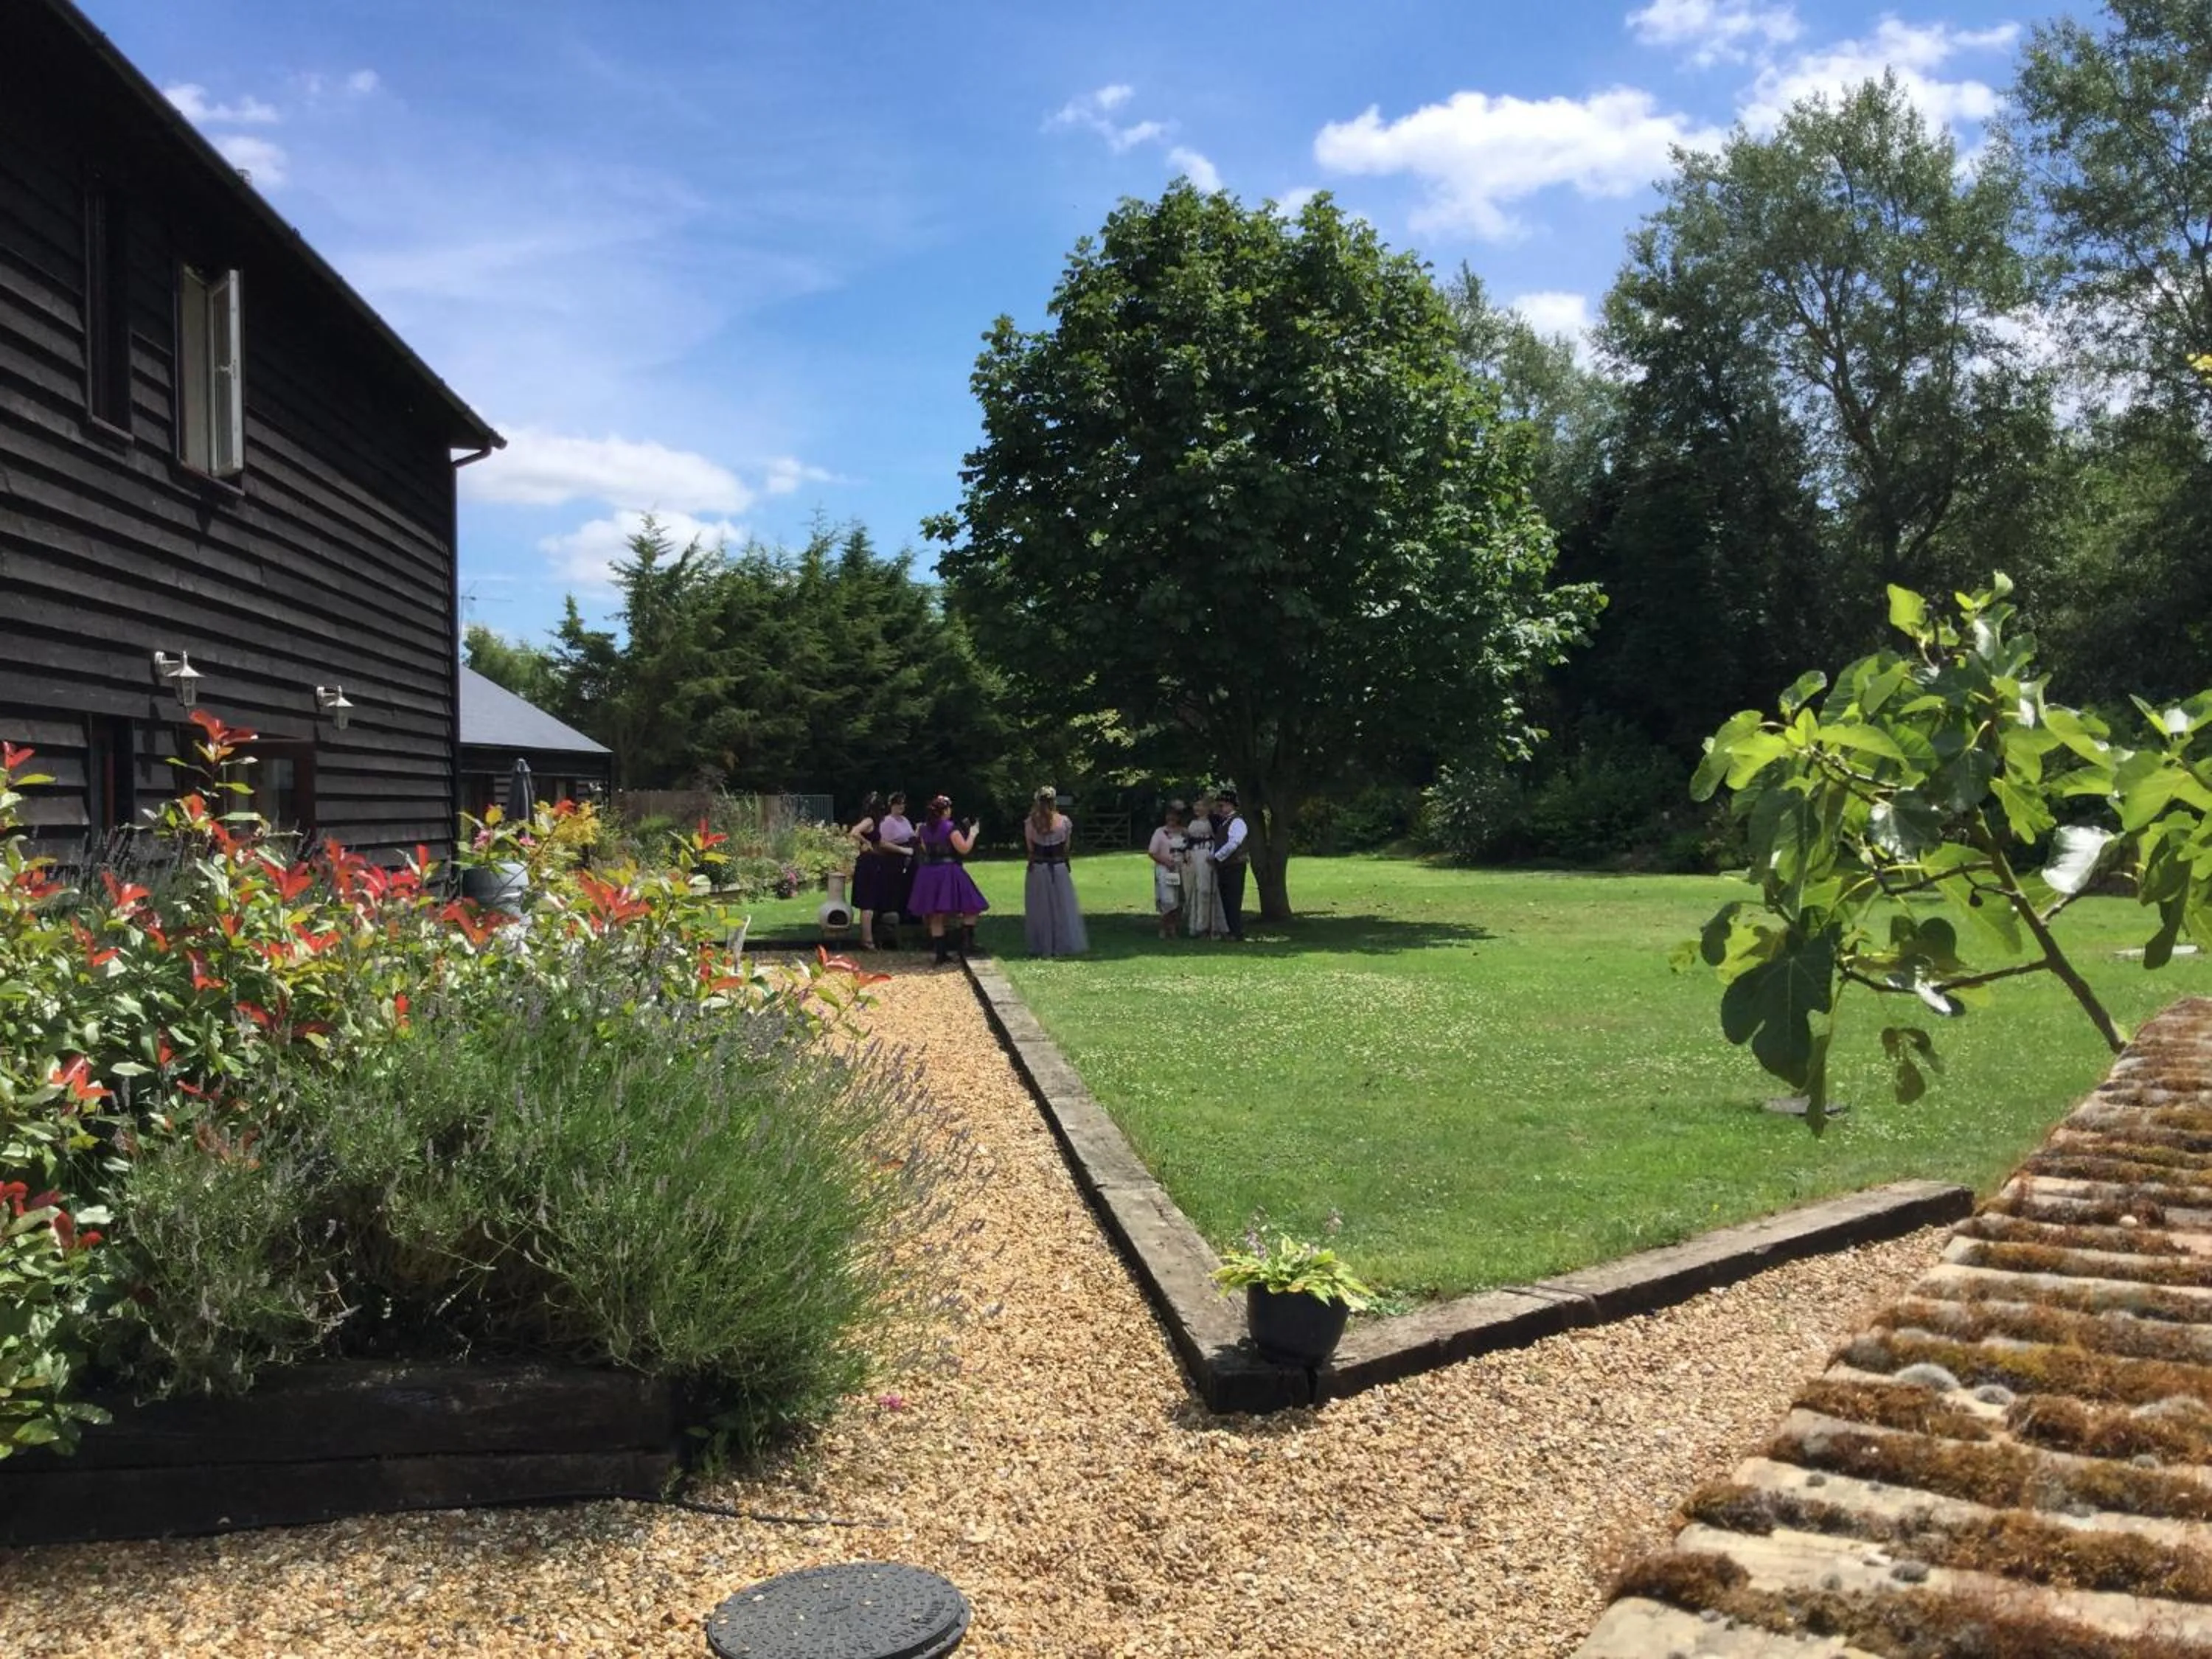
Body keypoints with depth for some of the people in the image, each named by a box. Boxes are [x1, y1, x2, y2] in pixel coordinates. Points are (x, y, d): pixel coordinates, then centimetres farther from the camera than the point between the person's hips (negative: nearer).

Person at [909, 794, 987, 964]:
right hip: (948, 871, -6)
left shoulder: (924, 829, 6)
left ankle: (941, 952, 10)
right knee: (971, 908, 6)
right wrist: (972, 834, 1)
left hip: (928, 872, 6)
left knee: (936, 916, 9)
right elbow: (964, 849, -13)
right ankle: (966, 942, -7)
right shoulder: (950, 828, -12)